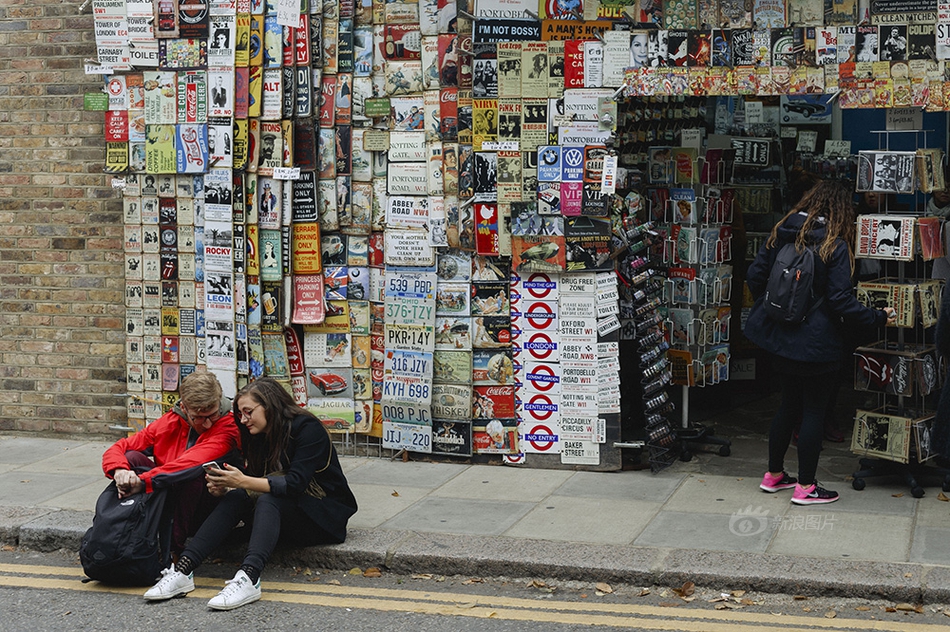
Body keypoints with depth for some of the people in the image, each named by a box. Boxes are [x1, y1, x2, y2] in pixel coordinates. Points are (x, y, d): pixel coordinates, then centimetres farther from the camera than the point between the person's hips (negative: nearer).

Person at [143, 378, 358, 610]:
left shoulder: (308, 428, -15)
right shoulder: (262, 435, 9)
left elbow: (295, 484, -25)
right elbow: (254, 479, 4)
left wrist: (243, 481, -29)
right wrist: (225, 488, -16)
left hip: (326, 517, -7)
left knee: (268, 500, -33)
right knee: (235, 498, -18)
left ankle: (248, 579, -54)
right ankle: (182, 570, -32)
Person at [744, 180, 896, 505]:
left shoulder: (782, 233, 1)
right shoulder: (834, 246, -15)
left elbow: (755, 275, 5)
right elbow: (841, 301, -17)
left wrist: (770, 308, 20)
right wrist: (879, 317, -5)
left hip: (779, 337, 6)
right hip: (816, 342, -6)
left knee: (789, 403, 20)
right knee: (814, 410, 5)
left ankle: (773, 475, 28)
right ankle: (805, 487, 11)